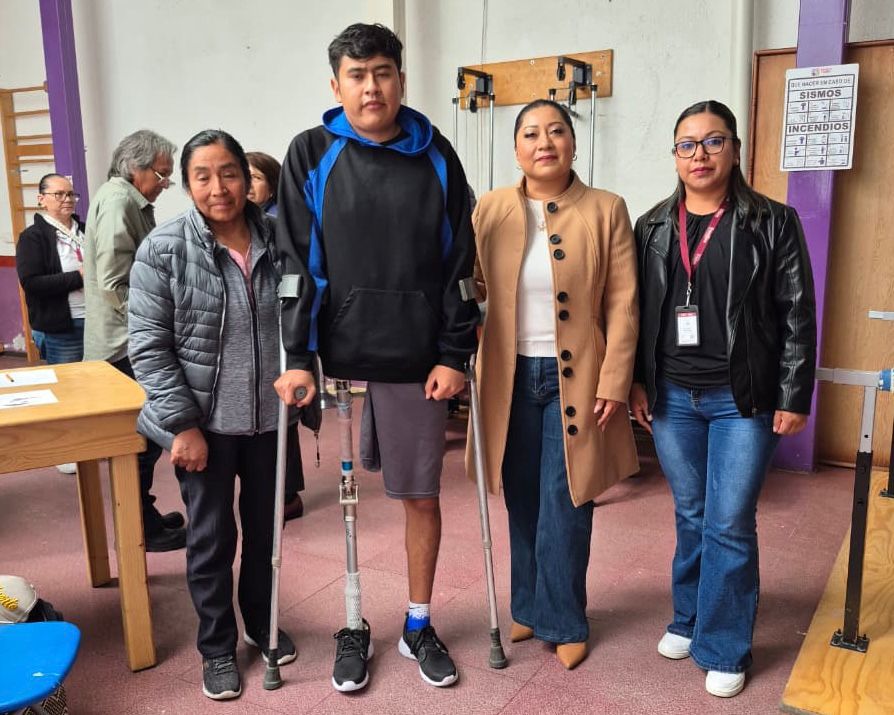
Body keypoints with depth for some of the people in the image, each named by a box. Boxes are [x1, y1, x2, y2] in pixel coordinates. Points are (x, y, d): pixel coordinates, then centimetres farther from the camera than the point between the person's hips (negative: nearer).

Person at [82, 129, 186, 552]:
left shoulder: (130, 202, 17)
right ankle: (142, 529, 8)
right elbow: (114, 284, -21)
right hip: (126, 345, -10)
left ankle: (143, 516, 27)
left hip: (131, 342, 10)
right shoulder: (117, 202, -14)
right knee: (142, 439, -3)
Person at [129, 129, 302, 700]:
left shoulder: (278, 238, -2)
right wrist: (184, 425, -14)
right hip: (205, 422, -2)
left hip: (270, 418, 3)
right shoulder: (163, 250, -10)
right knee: (212, 536, 10)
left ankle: (262, 623, 41)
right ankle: (218, 648, 31)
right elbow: (149, 348, -10)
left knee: (265, 528, 17)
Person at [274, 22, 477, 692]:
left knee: (422, 495, 11)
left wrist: (455, 355, -4)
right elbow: (295, 263, -2)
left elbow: (460, 262, 2)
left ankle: (419, 624, 30)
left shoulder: (436, 157, 4)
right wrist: (298, 355, -7)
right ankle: (354, 628, 29)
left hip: (417, 363, 1)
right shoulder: (311, 155, 2)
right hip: (337, 358, 0)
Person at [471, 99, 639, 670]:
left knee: (564, 508, 3)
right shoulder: (491, 210, 4)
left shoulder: (606, 210, -2)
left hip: (575, 379, -2)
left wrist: (614, 381, -9)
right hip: (511, 377, 3)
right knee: (523, 503, 13)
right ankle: (529, 607, 33)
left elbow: (622, 304, -4)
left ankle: (564, 622, 23)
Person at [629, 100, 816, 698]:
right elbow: (637, 312, 9)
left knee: (729, 524, 1)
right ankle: (689, 619, 34)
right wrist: (635, 381, 4)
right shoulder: (653, 227, 7)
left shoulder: (772, 223, -2)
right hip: (671, 397, 3)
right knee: (691, 515, 15)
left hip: (743, 400, -3)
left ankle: (725, 648, 18)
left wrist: (794, 398, -6)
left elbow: (797, 317, -3)